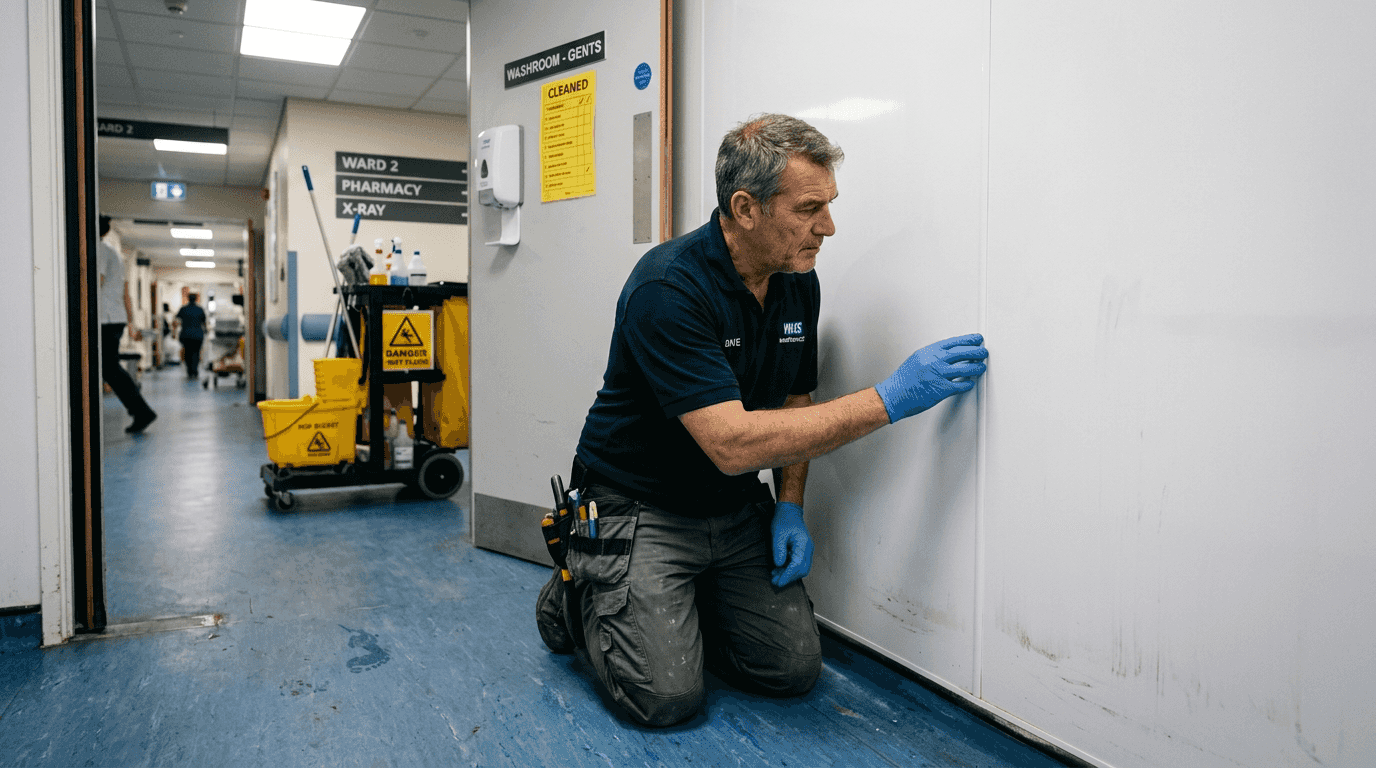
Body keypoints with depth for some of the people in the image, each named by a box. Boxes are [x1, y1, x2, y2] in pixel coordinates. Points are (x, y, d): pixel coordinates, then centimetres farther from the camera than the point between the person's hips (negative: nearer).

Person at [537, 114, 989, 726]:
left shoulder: (799, 284, -2)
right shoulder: (668, 288, -27)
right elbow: (734, 444, -34)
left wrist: (790, 508, -2)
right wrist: (890, 399, -32)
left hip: (736, 509, 7)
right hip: (642, 508, -6)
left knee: (794, 668, -2)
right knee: (668, 695, -14)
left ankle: (683, 608, 23)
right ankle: (579, 596, 14)